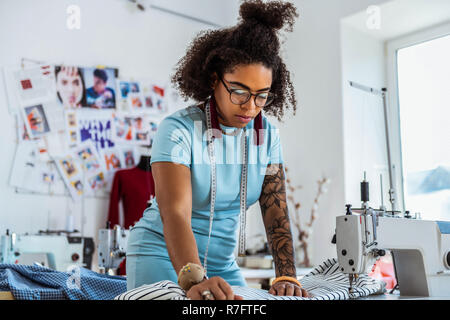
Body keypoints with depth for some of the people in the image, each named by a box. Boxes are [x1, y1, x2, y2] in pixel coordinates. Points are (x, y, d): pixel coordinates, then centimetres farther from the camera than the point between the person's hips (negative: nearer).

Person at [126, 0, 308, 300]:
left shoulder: (267, 135, -3)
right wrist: (193, 279, -44)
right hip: (162, 256, -4)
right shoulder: (179, 130, -19)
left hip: (223, 263, 5)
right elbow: (175, 214, -30)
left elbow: (277, 213, -7)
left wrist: (287, 278, -19)